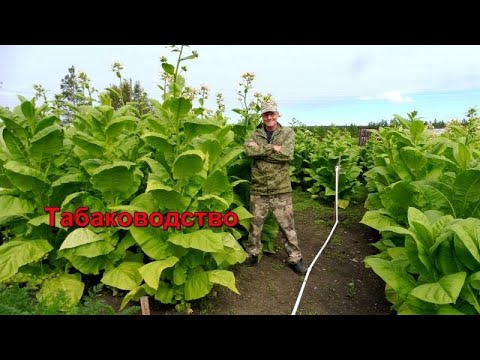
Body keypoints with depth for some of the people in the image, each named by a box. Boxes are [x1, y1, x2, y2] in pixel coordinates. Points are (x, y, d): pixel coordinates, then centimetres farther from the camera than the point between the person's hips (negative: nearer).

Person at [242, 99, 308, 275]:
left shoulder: (288, 133, 1)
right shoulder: (256, 134, 5)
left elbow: (287, 155, -18)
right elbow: (248, 150, -17)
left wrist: (261, 149, -15)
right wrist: (273, 148, -19)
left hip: (281, 190, -1)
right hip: (258, 189, 2)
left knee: (287, 226, 9)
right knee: (255, 224, 15)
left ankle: (295, 258, 26)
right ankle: (252, 254, 33)